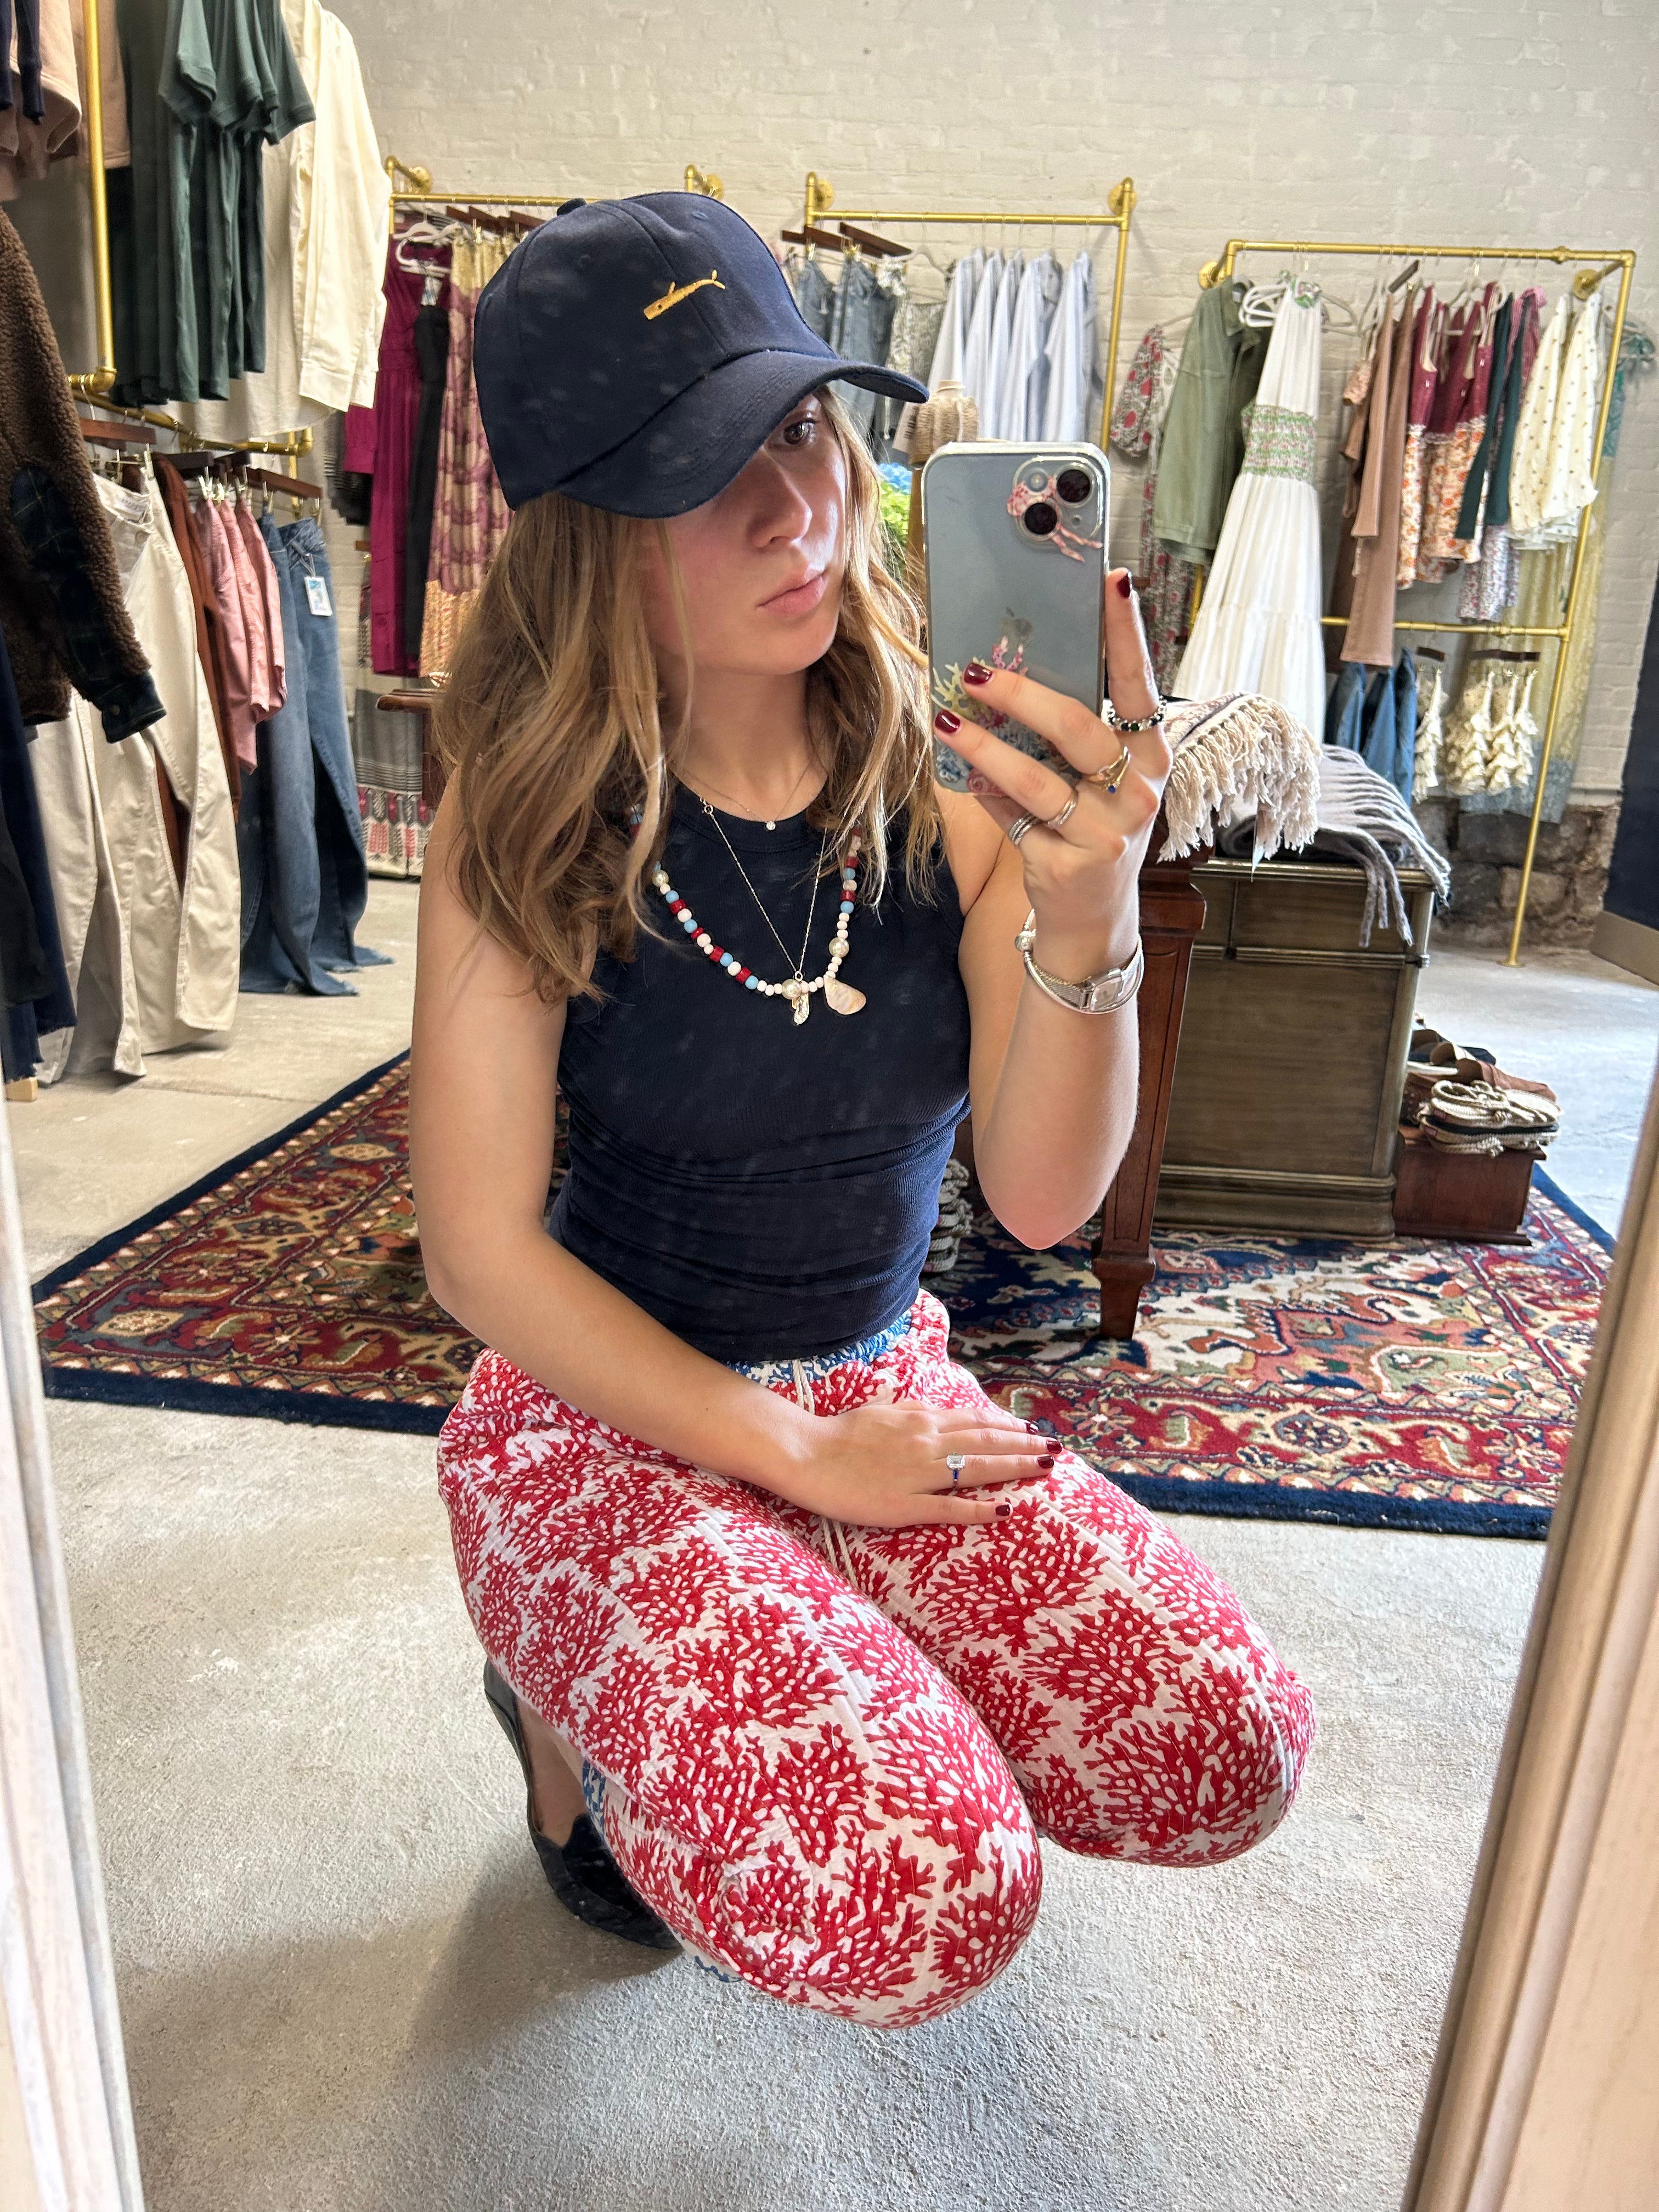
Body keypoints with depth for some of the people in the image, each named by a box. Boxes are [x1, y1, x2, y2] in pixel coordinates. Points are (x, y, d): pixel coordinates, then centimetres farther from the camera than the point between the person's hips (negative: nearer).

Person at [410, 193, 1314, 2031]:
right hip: (605, 1407, -3)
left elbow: (1041, 1197, -14)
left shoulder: (950, 782, -9)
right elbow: (484, 1254, -14)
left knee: (1225, 1758, -10)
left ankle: (801, 1663, 16)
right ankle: (570, 1698, 11)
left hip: (886, 1383, 4)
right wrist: (800, 1460, -13)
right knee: (907, 1907, -22)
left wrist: (1088, 917, -32)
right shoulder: (529, 821, -15)